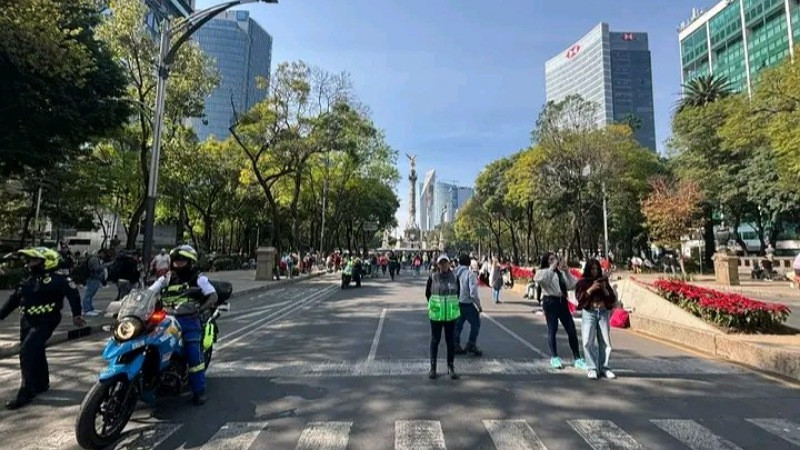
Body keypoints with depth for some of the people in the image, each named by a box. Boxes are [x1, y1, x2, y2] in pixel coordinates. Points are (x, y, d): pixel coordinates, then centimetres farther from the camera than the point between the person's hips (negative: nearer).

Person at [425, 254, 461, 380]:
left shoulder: (454, 277, -2)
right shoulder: (432, 277, -6)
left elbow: (458, 292, 12)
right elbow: (427, 293, 7)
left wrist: (452, 303, 9)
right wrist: (434, 304, 8)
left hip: (451, 313, 1)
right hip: (436, 313, -1)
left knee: (451, 340, 9)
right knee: (435, 340, 8)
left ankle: (451, 367, 23)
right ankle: (433, 367, 20)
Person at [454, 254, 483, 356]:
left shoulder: (454, 273, -1)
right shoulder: (470, 274, -17)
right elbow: (473, 293, -21)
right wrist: (479, 306, -10)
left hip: (456, 303, 6)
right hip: (467, 304, -5)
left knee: (458, 325, 16)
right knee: (475, 324, 14)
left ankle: (456, 346, 20)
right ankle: (471, 345, 13)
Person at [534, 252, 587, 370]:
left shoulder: (561, 272, 17)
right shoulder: (543, 272, 0)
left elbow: (572, 286, 8)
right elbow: (538, 278, -25)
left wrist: (567, 272, -1)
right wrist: (552, 268, -18)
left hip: (562, 301, 5)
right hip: (550, 302, -5)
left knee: (572, 330, 4)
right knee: (552, 329, 2)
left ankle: (577, 358, 14)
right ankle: (554, 358, 16)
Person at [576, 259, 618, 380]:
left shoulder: (604, 281, 14)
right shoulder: (582, 282, 6)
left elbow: (613, 299, 10)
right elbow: (579, 297, -7)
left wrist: (605, 289, -7)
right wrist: (591, 289, -15)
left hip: (604, 313, 3)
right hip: (589, 313, -3)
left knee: (605, 342, 1)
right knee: (589, 341, -9)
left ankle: (603, 368, 11)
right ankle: (592, 368, -3)